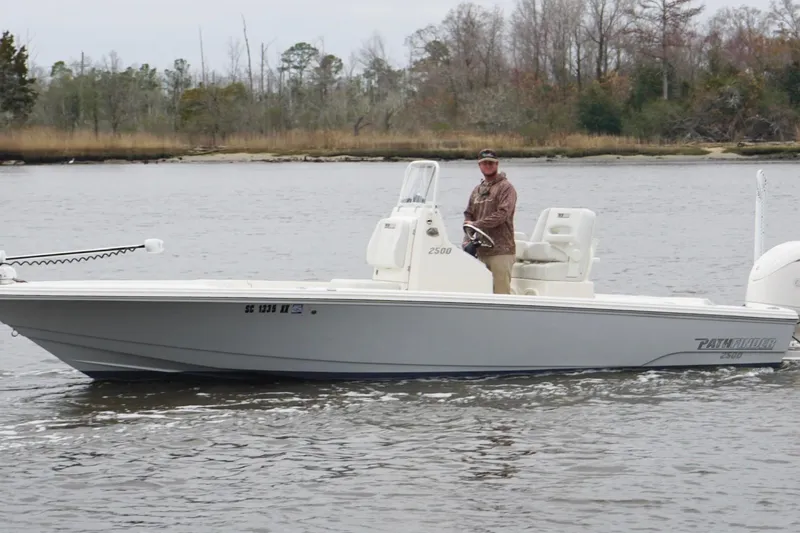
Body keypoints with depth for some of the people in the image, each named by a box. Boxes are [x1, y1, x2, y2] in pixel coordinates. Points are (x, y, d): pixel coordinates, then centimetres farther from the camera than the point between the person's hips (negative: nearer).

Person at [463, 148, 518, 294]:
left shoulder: (505, 187, -3)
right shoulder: (477, 189, 20)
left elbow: (502, 214, -14)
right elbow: (468, 213, 20)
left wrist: (476, 225, -13)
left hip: (501, 250, -7)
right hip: (481, 250, 7)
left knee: (501, 291, -10)